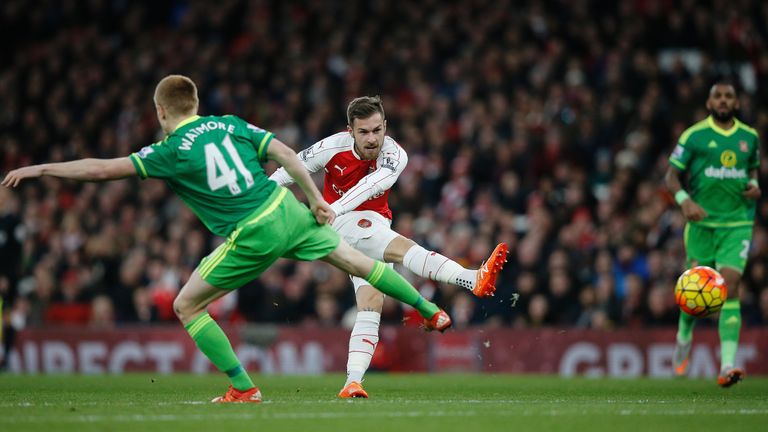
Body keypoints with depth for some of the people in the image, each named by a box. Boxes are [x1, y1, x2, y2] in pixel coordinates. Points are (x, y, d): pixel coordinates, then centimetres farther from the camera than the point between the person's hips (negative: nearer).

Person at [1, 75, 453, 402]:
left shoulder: (169, 152, -6)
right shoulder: (230, 125, 8)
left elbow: (100, 169, -8)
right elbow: (285, 153, 3)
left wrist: (40, 169, -1)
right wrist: (315, 198, 9)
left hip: (251, 237, -5)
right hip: (286, 210, 5)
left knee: (187, 306, 9)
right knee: (353, 259, 23)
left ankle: (243, 388, 7)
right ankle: (431, 312, 33)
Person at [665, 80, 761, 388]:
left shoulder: (750, 137, 8)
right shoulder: (694, 136, -1)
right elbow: (671, 176, 0)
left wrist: (754, 185, 2)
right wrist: (684, 200, -19)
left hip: (738, 224, 1)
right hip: (702, 221, -1)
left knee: (730, 286, -15)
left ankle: (728, 365, -23)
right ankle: (684, 336, 41)